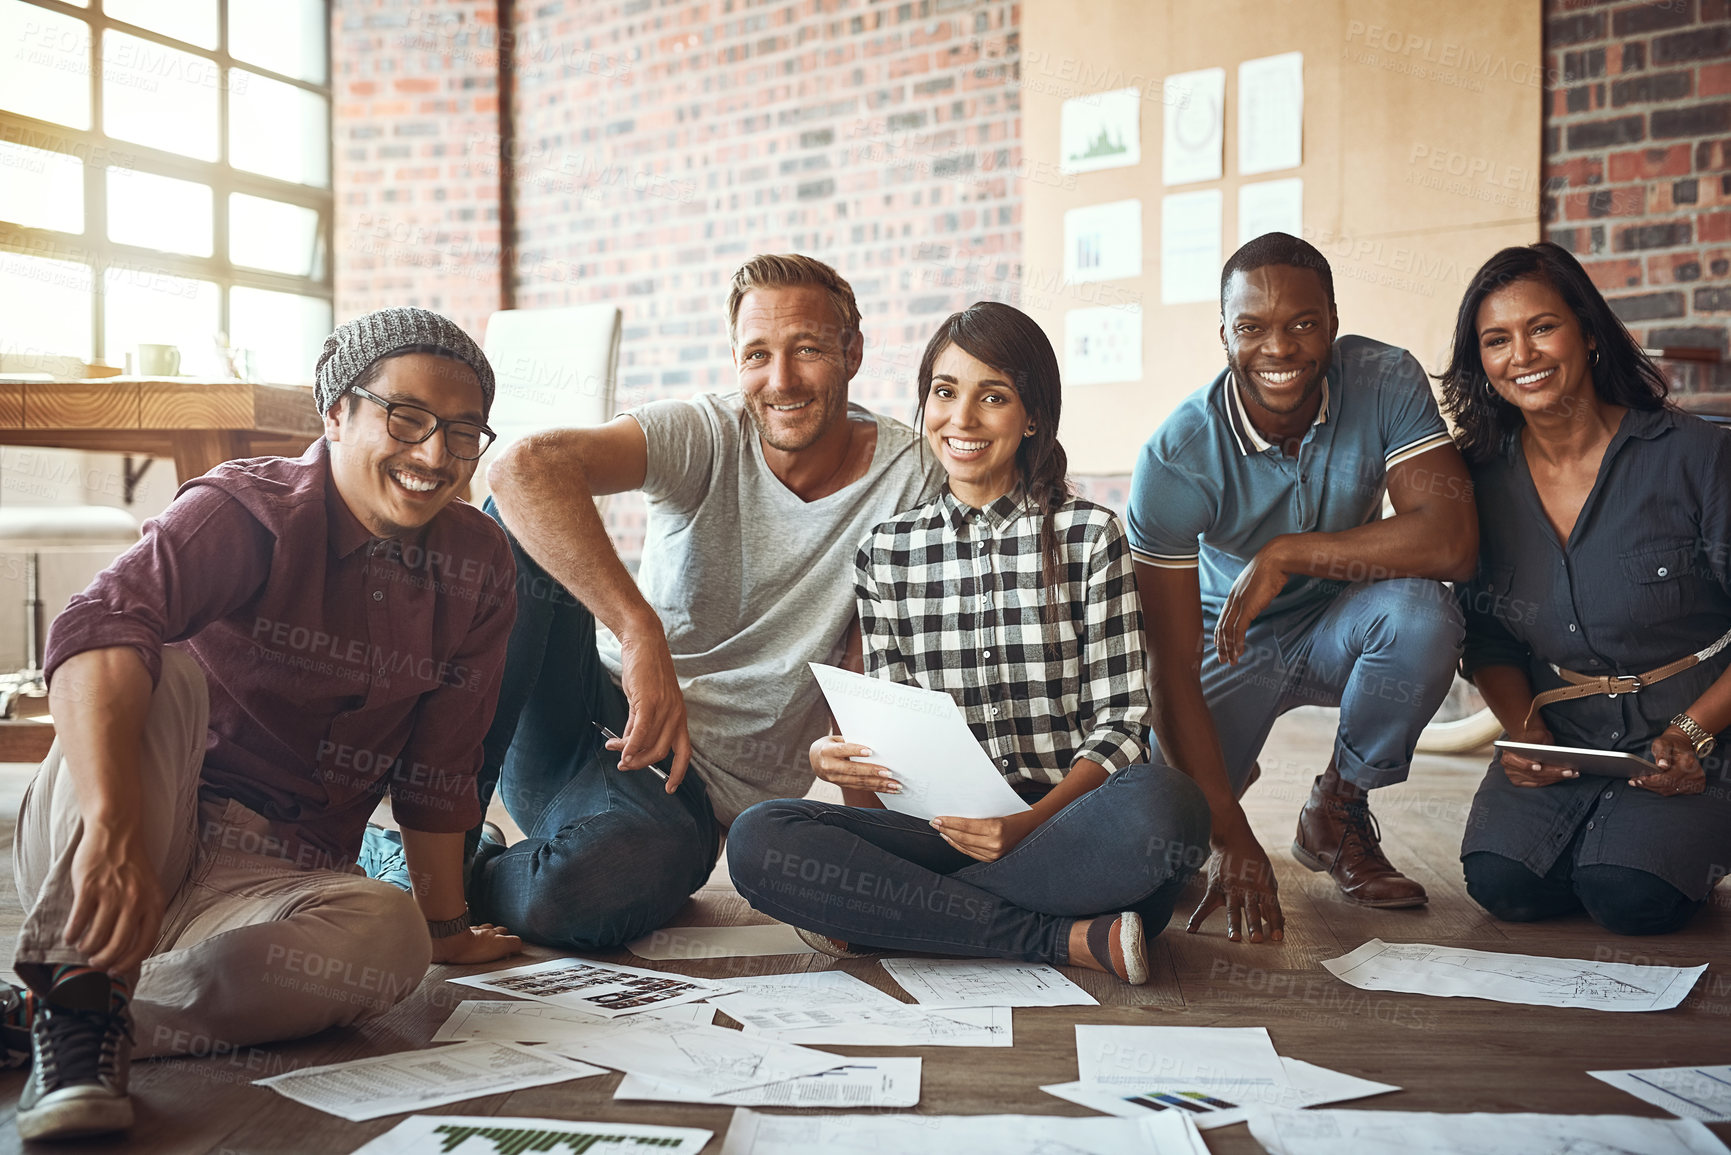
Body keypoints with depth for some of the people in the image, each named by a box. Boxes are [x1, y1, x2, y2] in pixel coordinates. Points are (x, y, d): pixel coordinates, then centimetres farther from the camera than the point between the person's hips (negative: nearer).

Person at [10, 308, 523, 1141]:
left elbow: (436, 771, 9)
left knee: (388, 937, -29)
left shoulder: (476, 568, 2)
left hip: (270, 881, 3)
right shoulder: (247, 512, -12)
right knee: (161, 676, -30)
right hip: (89, 854, -2)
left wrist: (446, 924, 13)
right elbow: (99, 631, -33)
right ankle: (78, 997, -36)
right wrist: (115, 832, -48)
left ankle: (77, 1025, -26)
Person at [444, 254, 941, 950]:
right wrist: (641, 632, -37)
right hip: (598, 710, 2)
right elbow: (525, 467, -27)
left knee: (575, 898, -36)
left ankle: (459, 877, 1)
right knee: (517, 528, -24)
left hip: (694, 791, -1)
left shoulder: (910, 475, -6)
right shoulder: (706, 437, -8)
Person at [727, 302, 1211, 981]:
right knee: (758, 839, -25)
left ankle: (878, 917, -19)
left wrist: (1031, 822, -18)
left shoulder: (1090, 536, 5)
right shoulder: (887, 552, 12)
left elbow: (1120, 722, -1)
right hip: (938, 829, 2)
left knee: (1165, 805, -36)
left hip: (1063, 819, -1)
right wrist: (840, 762, -13)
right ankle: (1070, 938, -20)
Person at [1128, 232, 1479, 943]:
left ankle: (1337, 811, -6)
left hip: (1340, 629, 1)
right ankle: (1230, 771, 22)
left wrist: (1288, 553, -33)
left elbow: (1453, 541, -31)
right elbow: (1171, 667, -26)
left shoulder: (1385, 383, -20)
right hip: (1229, 642, -1)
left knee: (1419, 611, -33)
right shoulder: (1175, 458, -25)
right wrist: (1232, 842, -32)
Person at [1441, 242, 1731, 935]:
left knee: (1628, 896, -24)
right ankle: (1602, 833, 12)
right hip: (1563, 738, 3)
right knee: (1502, 884, -19)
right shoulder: (1482, 481, 1)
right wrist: (1525, 734, -9)